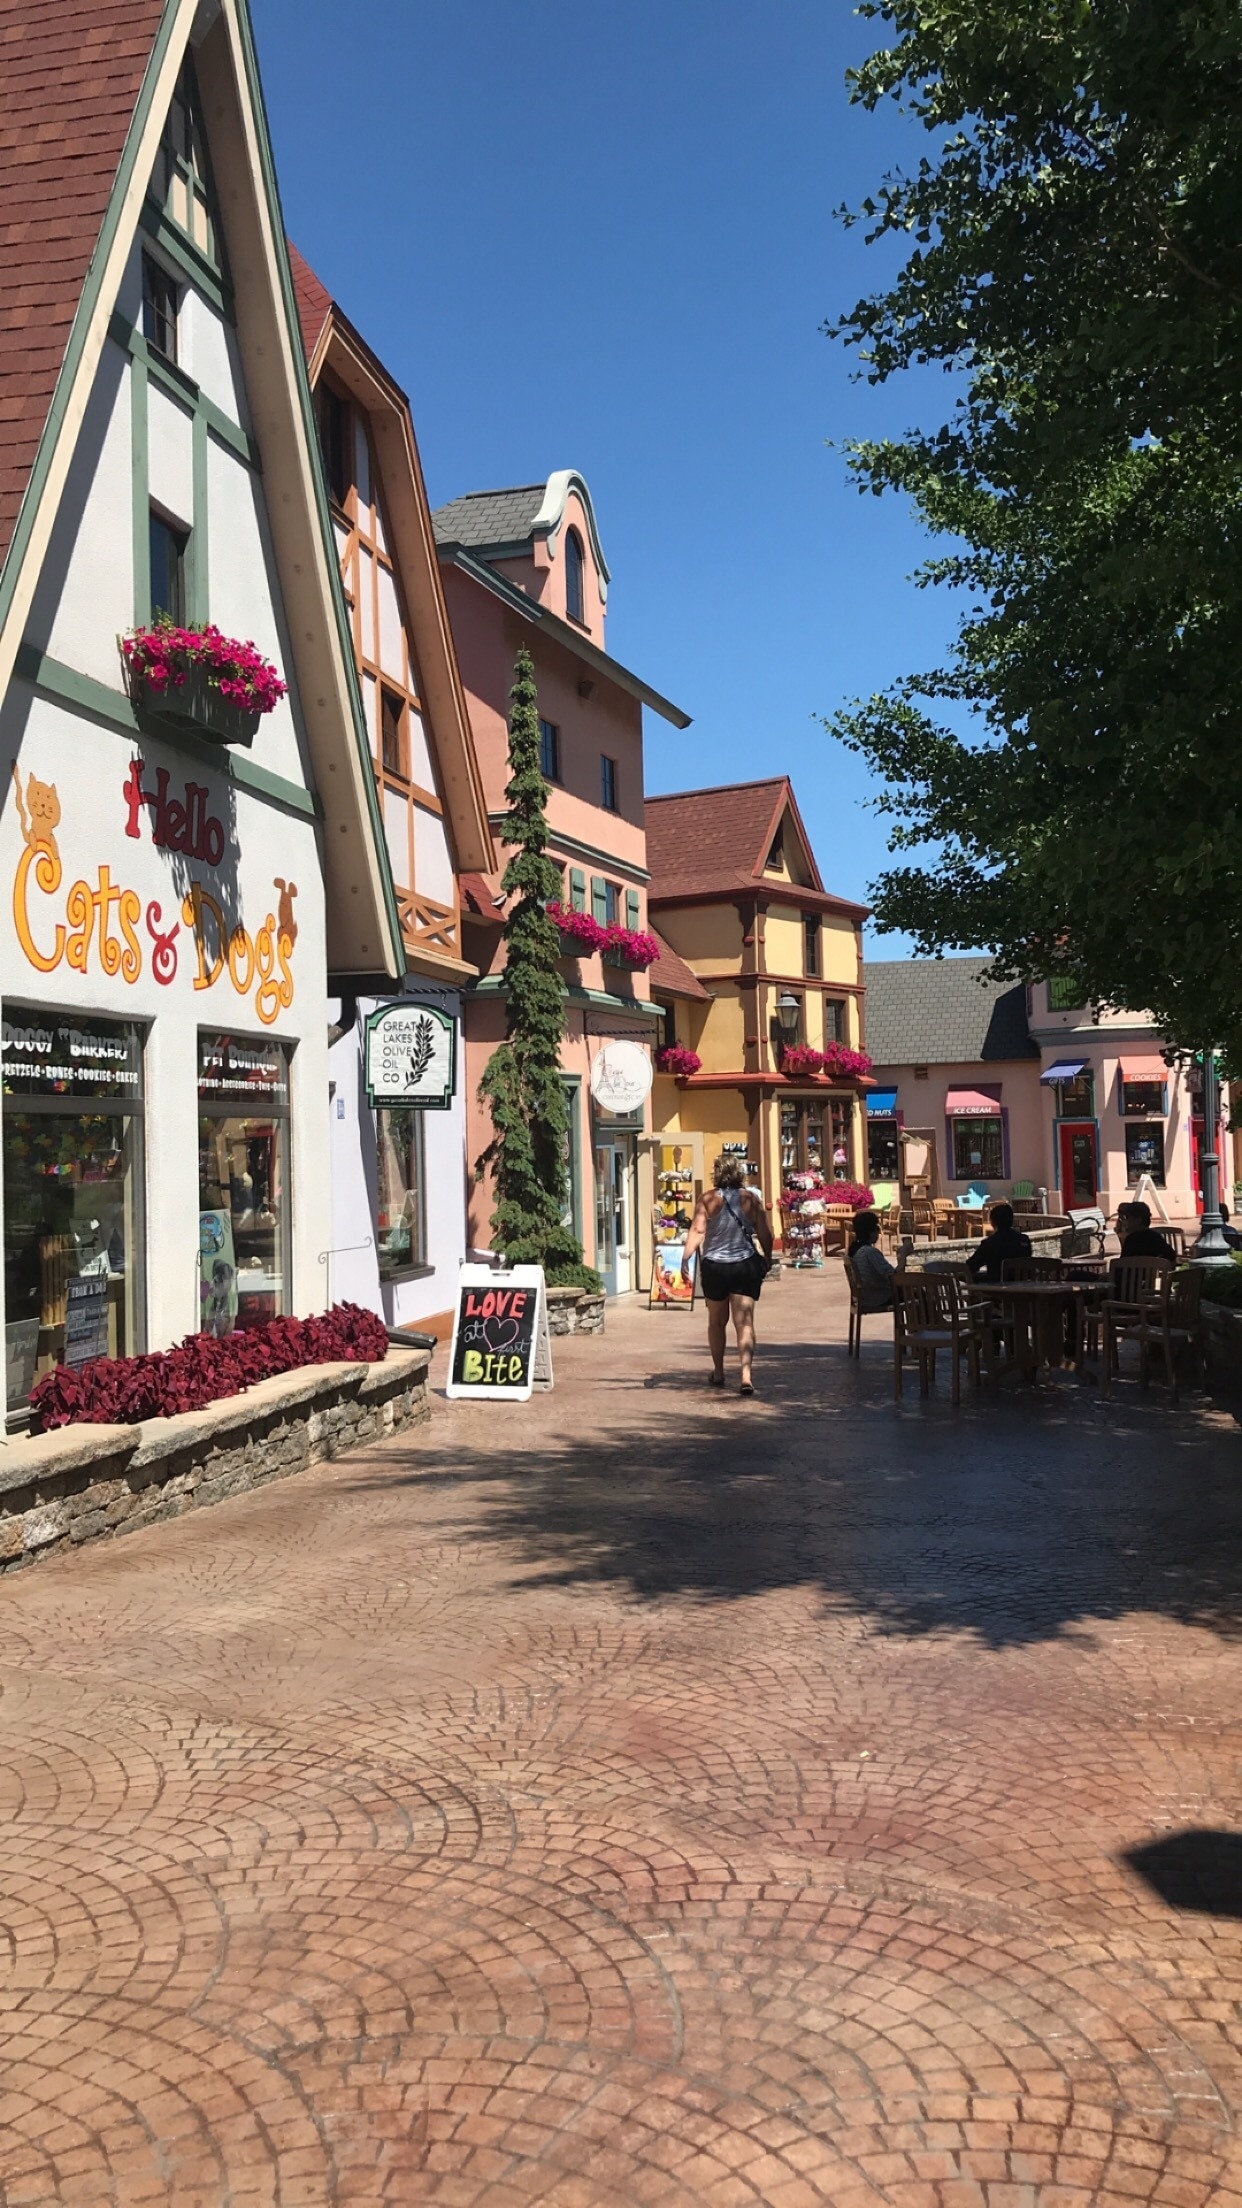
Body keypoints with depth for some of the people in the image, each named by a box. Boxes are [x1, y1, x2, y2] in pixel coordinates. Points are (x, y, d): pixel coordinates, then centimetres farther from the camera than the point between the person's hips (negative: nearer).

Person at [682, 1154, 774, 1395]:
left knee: (716, 1322, 17)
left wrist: (686, 1259, -14)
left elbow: (697, 1230, -13)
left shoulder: (708, 1199, -3)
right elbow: (765, 1235, 2)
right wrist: (767, 1260, 16)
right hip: (745, 1266, 0)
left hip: (714, 1266, 0)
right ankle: (746, 1376, -19)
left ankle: (718, 1373, 29)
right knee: (745, 1323, -4)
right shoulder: (751, 1199, 0)